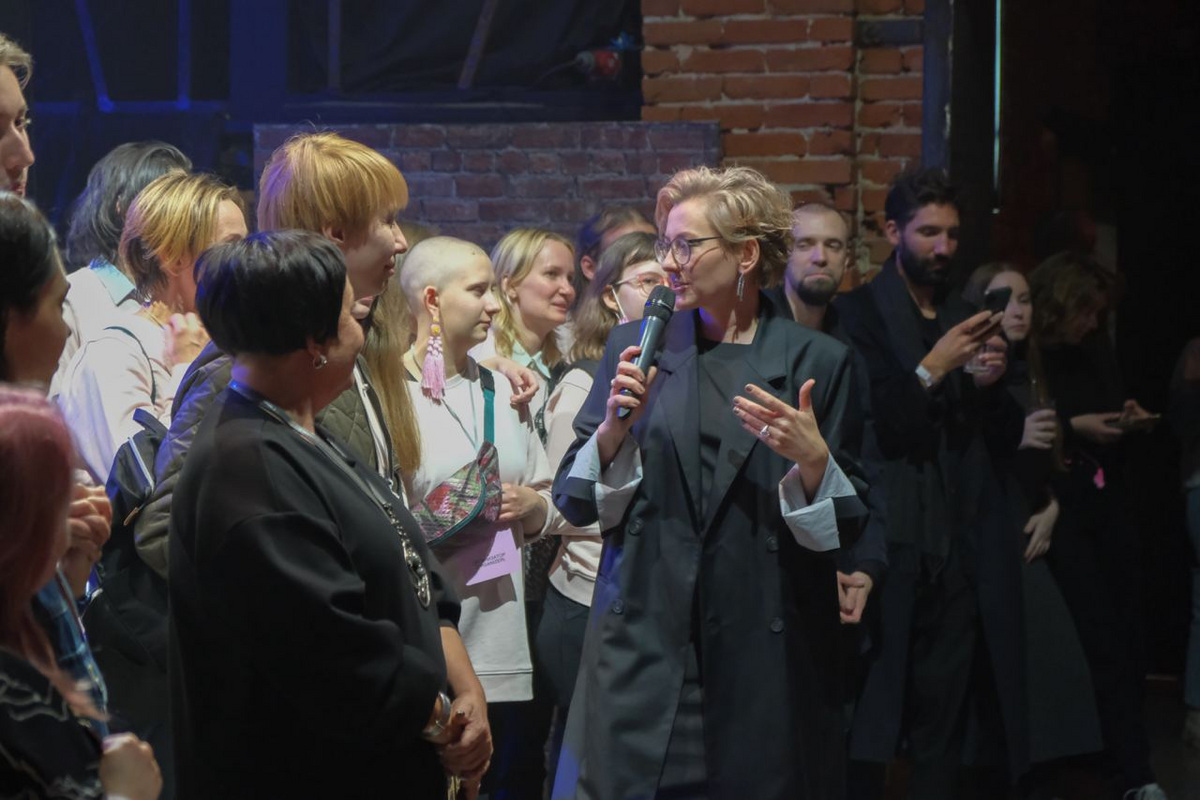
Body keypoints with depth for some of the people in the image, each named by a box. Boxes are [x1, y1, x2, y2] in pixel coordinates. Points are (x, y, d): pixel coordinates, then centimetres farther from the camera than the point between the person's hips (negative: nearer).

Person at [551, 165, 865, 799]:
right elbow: (576, 504, 7)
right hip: (645, 642, 1)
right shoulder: (635, 347, 8)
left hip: (765, 651, -1)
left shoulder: (817, 362, 2)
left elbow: (846, 526, 3)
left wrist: (812, 458, -15)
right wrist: (616, 428, -10)